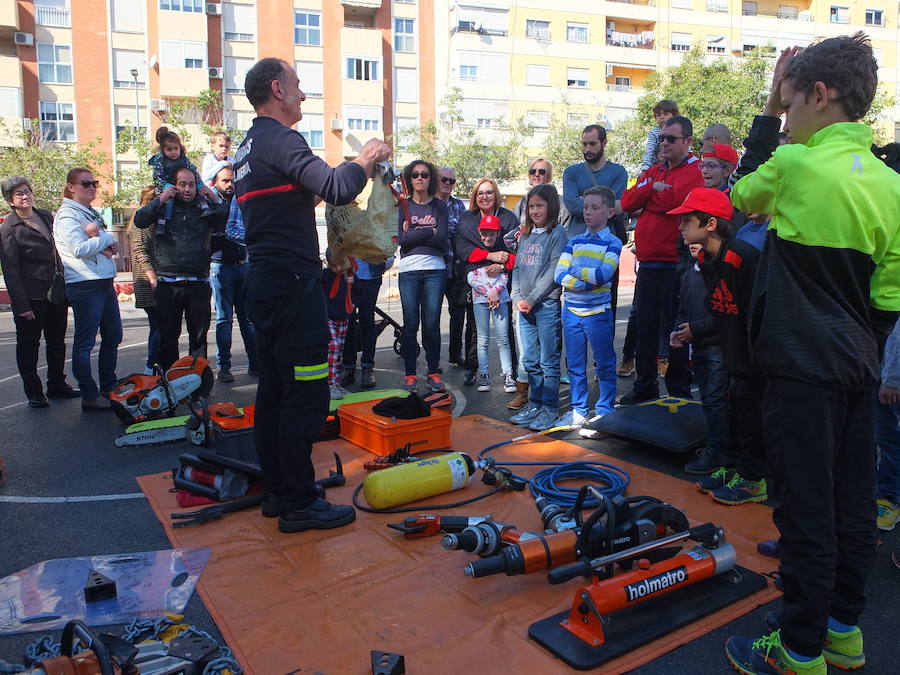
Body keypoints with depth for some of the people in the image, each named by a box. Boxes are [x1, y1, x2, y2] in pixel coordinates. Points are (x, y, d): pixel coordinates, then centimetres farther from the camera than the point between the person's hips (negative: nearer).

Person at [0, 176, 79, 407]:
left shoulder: (47, 216, 10)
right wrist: (21, 305, -17)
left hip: (56, 291, 6)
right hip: (31, 297, -6)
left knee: (57, 341, 14)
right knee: (28, 345, 6)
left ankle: (57, 385, 28)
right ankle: (34, 393, 16)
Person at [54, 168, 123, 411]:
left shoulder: (92, 213, 18)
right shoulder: (67, 215, -9)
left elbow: (105, 245, 22)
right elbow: (80, 249, -22)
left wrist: (111, 246, -1)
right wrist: (107, 239, -9)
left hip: (105, 283, 9)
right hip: (85, 285, -9)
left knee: (113, 337, 15)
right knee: (84, 342, -2)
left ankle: (108, 389, 27)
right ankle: (90, 397, 4)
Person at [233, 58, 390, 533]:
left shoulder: (248, 146, 20)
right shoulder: (279, 139, -12)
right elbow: (336, 189, -24)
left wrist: (357, 166, 21)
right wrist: (364, 160, -5)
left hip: (264, 282, 11)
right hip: (292, 284, -10)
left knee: (274, 391, 13)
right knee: (305, 396, -5)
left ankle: (276, 492, 23)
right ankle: (299, 505, 3)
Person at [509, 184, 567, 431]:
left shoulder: (557, 234, -4)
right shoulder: (525, 236, 16)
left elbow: (553, 271, -12)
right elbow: (517, 268, 13)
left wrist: (532, 299, -14)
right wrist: (517, 298, 0)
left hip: (547, 304, -6)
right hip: (524, 307, 7)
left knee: (548, 361, -1)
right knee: (530, 360, 11)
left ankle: (549, 408, 6)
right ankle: (535, 404, 22)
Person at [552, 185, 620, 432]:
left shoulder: (612, 243, -2)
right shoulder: (574, 242, 8)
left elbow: (604, 274, -19)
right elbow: (559, 276, -4)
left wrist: (574, 270, -8)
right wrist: (588, 280, -15)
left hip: (598, 312, -4)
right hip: (571, 310, 4)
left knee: (604, 365, 5)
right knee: (575, 365, 11)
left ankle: (604, 411, 17)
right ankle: (578, 410, 22)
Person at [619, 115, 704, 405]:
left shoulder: (694, 171, -5)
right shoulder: (654, 171, 18)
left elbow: (671, 200, -21)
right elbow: (627, 201, 6)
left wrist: (646, 195, -2)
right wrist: (653, 187, -9)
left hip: (674, 264, -7)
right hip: (647, 263, 7)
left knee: (674, 327, 1)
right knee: (646, 326, 12)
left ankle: (679, 390, 13)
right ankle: (644, 386, 24)